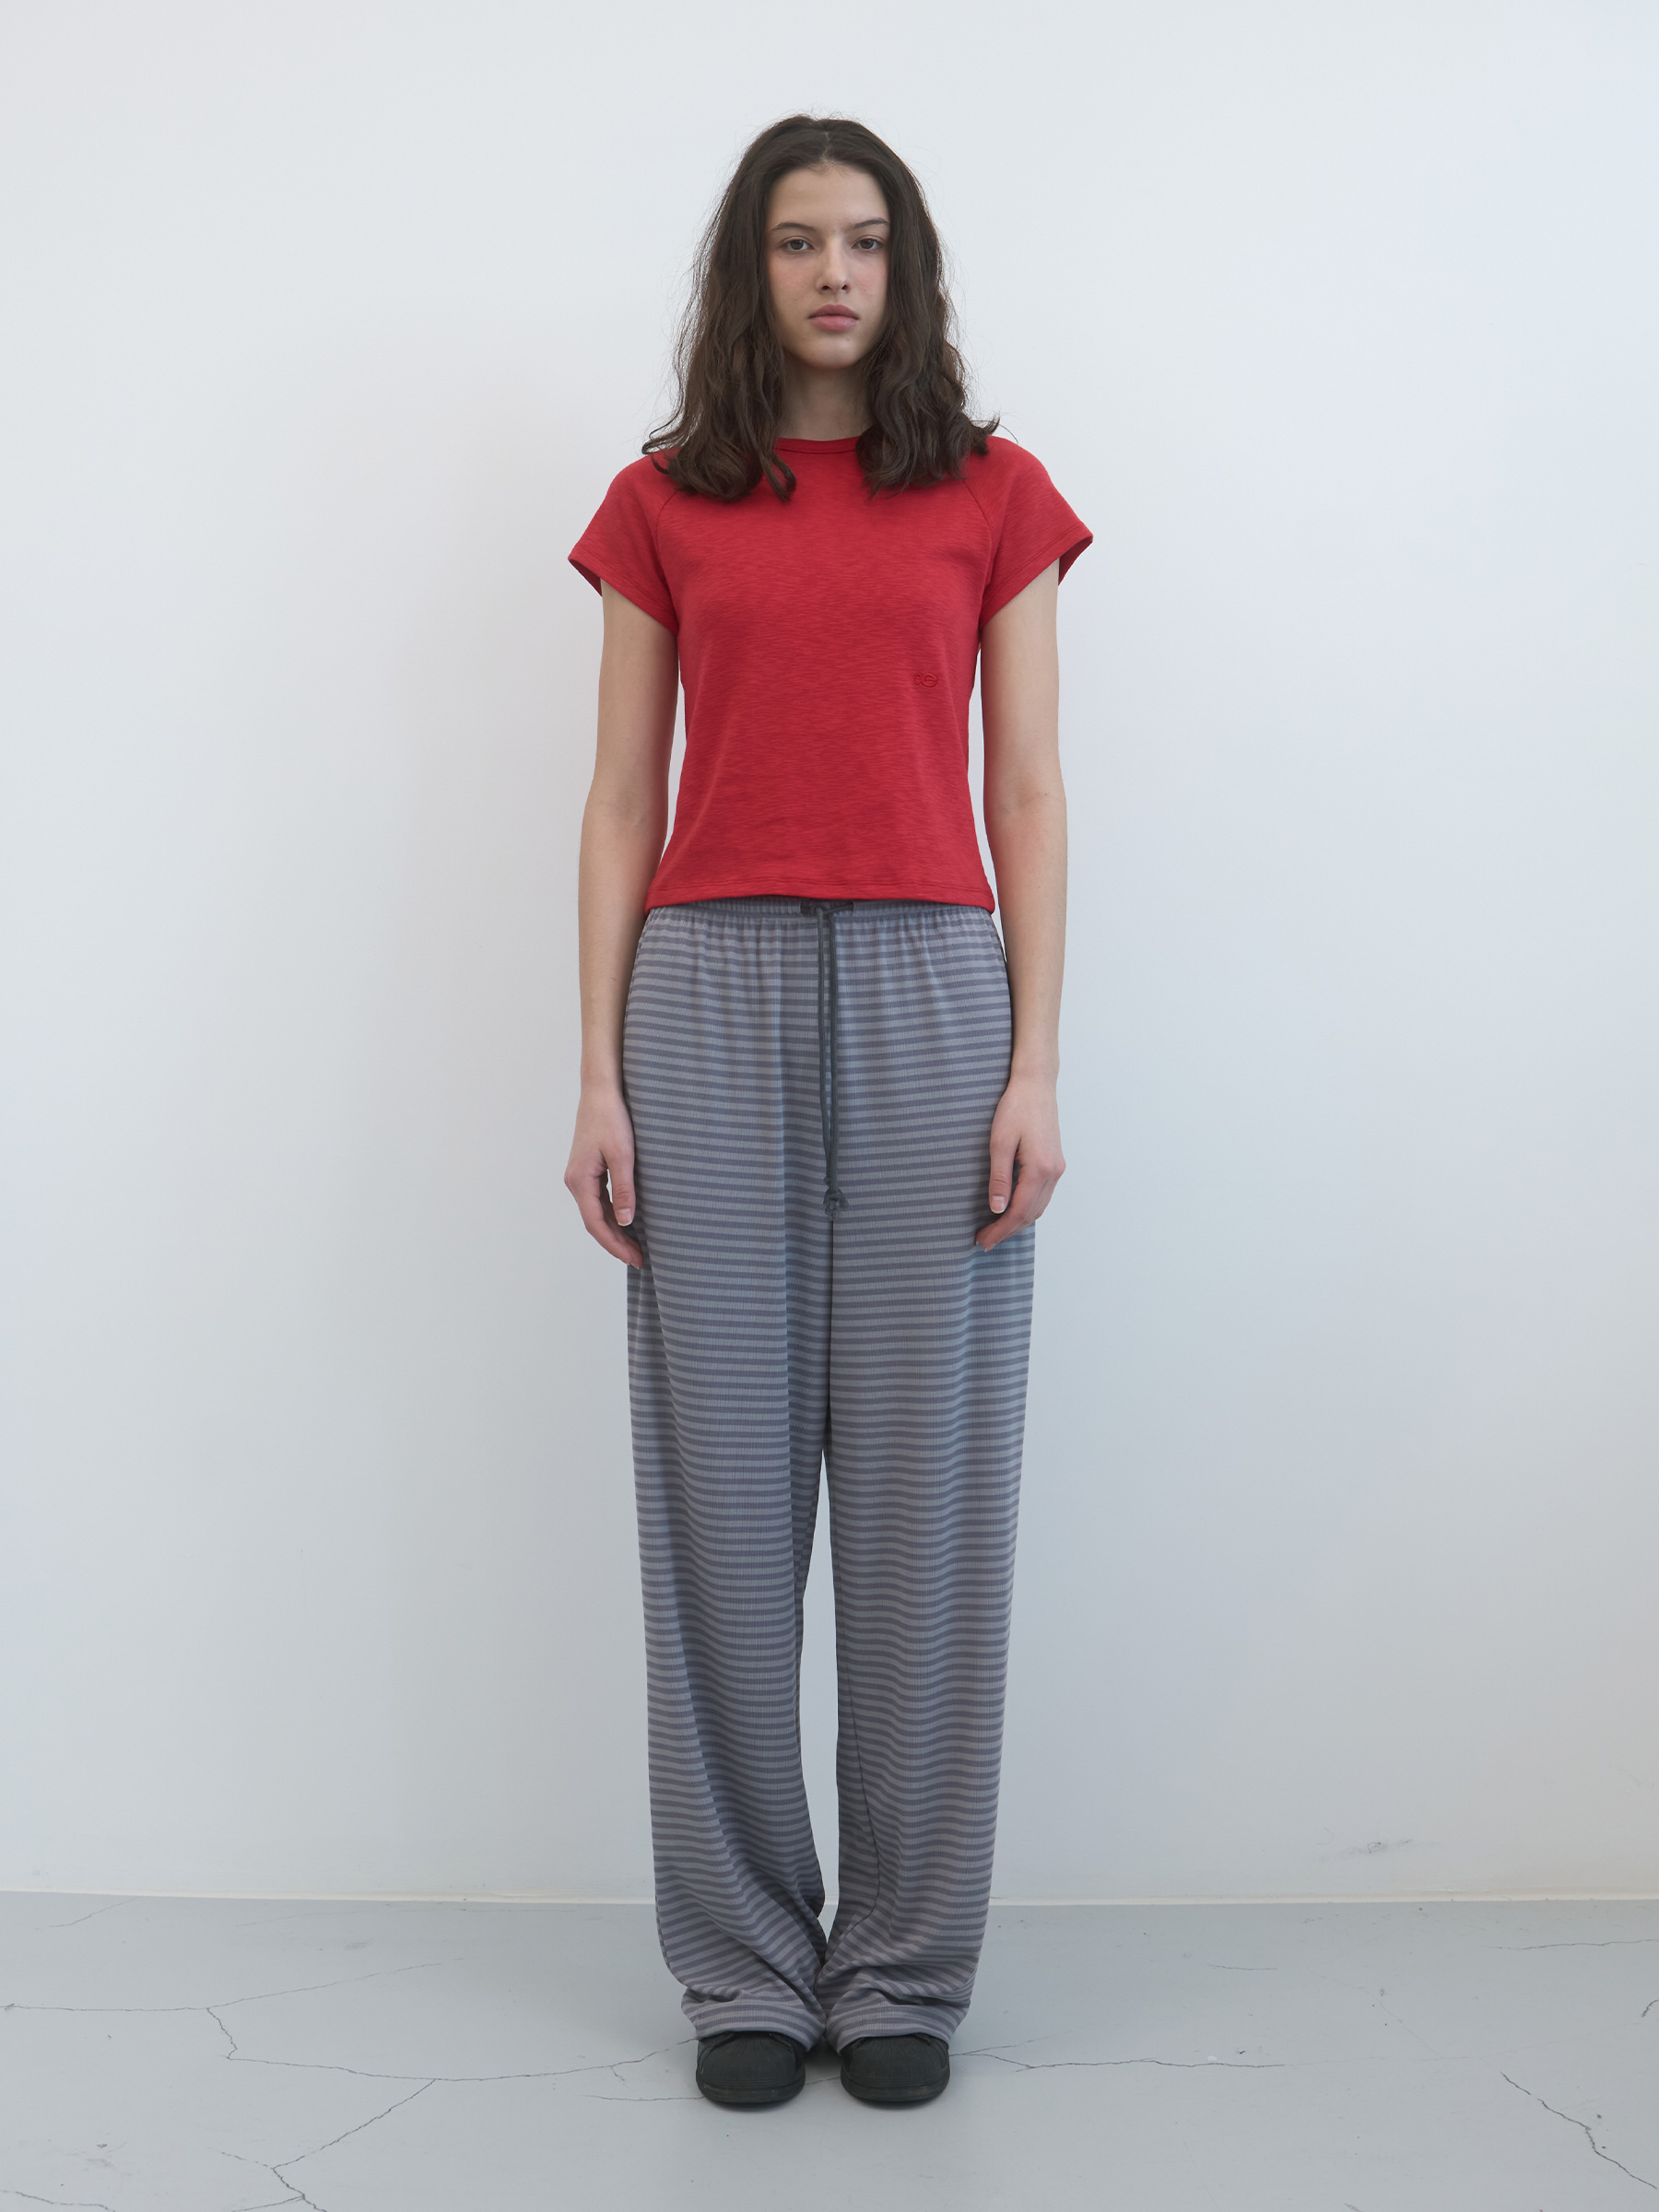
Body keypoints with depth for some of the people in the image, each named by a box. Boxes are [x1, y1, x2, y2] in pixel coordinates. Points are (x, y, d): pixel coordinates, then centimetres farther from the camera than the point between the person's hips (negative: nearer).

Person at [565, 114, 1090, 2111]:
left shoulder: (992, 494, 10)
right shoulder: (663, 506, 11)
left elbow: (1026, 796, 6)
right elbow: (621, 801, 8)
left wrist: (1036, 1068, -4)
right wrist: (600, 1078, -1)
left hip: (929, 994, 0)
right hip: (714, 992, 1)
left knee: (928, 1499, 1)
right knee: (722, 1499, 2)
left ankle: (906, 1969, 14)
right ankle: (746, 1966, 14)